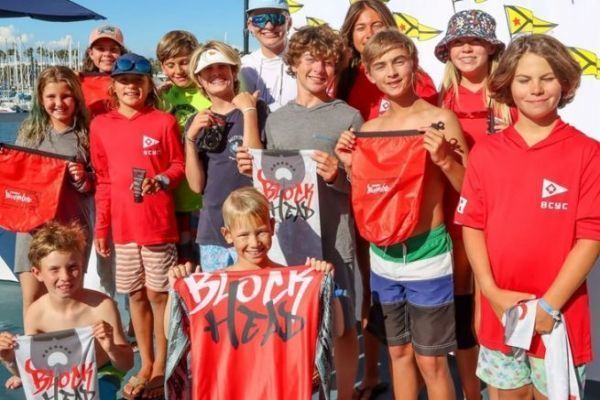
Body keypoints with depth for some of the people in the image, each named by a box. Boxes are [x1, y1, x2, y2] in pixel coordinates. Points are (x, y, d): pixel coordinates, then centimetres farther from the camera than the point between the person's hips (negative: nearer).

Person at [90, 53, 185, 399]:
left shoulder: (164, 122, -3)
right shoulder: (101, 125, 7)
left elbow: (179, 166, 2)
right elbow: (104, 180, 10)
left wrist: (161, 181, -19)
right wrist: (101, 226, 9)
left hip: (159, 224, -3)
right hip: (123, 225, 4)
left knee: (159, 294, 4)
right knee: (135, 295, 12)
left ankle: (162, 368, 18)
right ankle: (146, 366, 26)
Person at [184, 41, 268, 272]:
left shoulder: (256, 109, -2)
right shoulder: (196, 122, 11)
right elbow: (197, 185, 3)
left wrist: (248, 111, -12)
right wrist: (191, 137, -7)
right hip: (212, 232, 4)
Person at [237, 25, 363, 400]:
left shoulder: (349, 117, -2)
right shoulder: (276, 120, 12)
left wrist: (338, 176, -21)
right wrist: (252, 169, -3)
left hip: (333, 240, -4)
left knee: (342, 326, 6)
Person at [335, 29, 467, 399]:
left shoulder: (441, 119, -9)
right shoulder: (368, 129, 6)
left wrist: (444, 160, -24)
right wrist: (350, 166, -4)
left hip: (427, 255, -5)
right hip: (383, 257, 5)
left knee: (431, 361, 6)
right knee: (398, 353, 19)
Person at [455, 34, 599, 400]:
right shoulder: (485, 152, 1)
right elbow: (472, 225, 1)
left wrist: (549, 304, -15)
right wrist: (492, 292, -10)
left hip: (559, 314, -2)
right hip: (500, 311, 3)